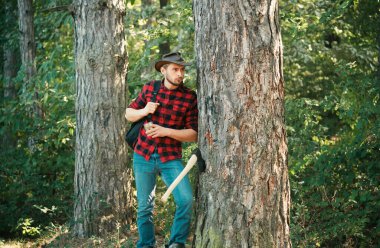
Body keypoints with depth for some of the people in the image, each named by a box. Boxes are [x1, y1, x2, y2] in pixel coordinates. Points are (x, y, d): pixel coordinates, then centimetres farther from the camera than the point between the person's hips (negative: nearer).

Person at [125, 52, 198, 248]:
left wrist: (165, 131, -19)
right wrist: (143, 111, -9)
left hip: (170, 158, -2)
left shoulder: (189, 97, -5)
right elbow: (128, 114, 13)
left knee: (186, 199, -20)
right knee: (144, 206, 8)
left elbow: (193, 134, -7)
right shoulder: (149, 88, 2)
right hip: (143, 156, 2)